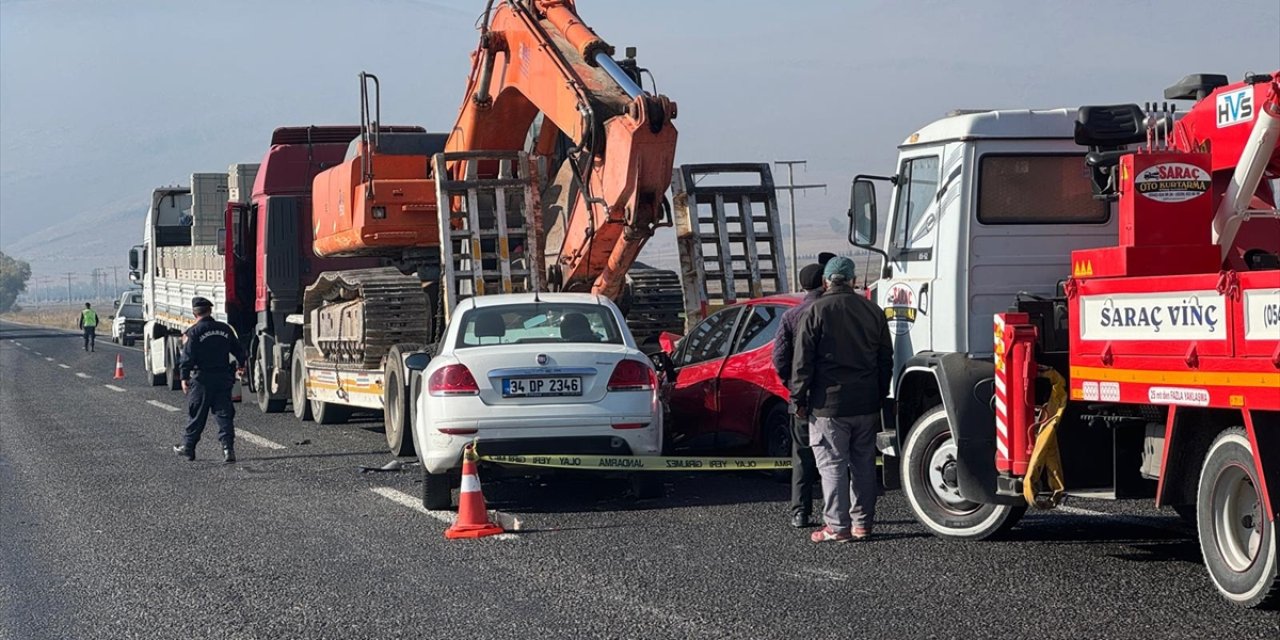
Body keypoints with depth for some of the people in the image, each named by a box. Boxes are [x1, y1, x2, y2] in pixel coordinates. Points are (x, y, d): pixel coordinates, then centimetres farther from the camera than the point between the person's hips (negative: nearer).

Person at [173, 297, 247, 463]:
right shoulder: (225, 329, 4)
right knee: (224, 413, 3)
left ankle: (188, 448, 19)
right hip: (224, 377, 3)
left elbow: (187, 357, -13)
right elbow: (238, 350, 15)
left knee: (197, 415, 7)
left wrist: (184, 377, -6)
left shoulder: (193, 332, -10)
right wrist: (241, 365, 32)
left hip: (202, 378, -3)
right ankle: (228, 448, -7)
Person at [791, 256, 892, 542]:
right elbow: (886, 359, 13)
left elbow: (803, 361, -9)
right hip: (866, 403, 5)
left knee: (832, 464, -1)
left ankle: (838, 526, -2)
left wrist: (799, 399, -2)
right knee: (864, 464, 12)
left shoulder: (815, 311, -7)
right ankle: (862, 522, 17)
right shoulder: (872, 311, 8)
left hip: (829, 404, -5)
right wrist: (880, 397, 20)